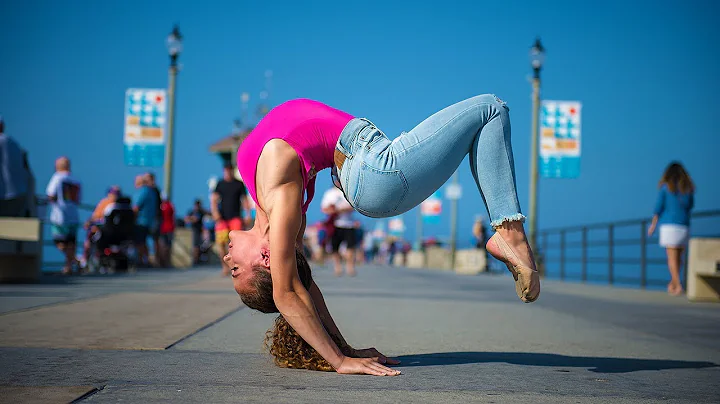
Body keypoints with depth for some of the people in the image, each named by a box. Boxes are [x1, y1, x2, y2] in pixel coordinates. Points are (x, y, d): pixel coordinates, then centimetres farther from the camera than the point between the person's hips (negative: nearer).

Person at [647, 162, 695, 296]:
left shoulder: (665, 187, 0)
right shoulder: (688, 188, 7)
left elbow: (658, 207, -1)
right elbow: (690, 206, 17)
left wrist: (653, 224, 6)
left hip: (669, 225, -3)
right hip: (684, 225, 3)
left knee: (672, 257, -6)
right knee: (678, 256, 13)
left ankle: (678, 285, -17)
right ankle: (672, 283, 21)